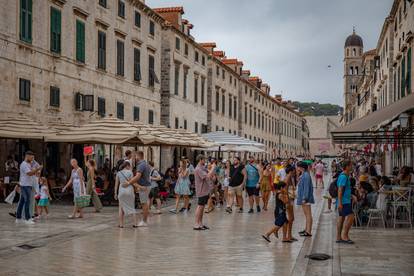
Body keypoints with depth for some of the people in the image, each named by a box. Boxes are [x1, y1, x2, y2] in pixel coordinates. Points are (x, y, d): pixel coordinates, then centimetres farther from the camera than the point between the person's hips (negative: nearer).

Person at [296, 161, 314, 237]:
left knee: (308, 214, -7)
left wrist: (304, 198, -24)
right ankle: (307, 229, 26)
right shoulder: (303, 175, 14)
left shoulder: (306, 175, -17)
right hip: (303, 198, 11)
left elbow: (306, 188, -22)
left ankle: (308, 232, -6)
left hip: (306, 199, -11)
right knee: (306, 214, 17)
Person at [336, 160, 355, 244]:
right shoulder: (343, 177, -14)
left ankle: (338, 237, 10)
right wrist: (340, 202, -23)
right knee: (350, 216, -13)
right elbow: (340, 190, -19)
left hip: (345, 201, 10)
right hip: (344, 201, -10)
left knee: (341, 218, 9)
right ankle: (344, 235, -10)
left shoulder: (346, 176, 18)